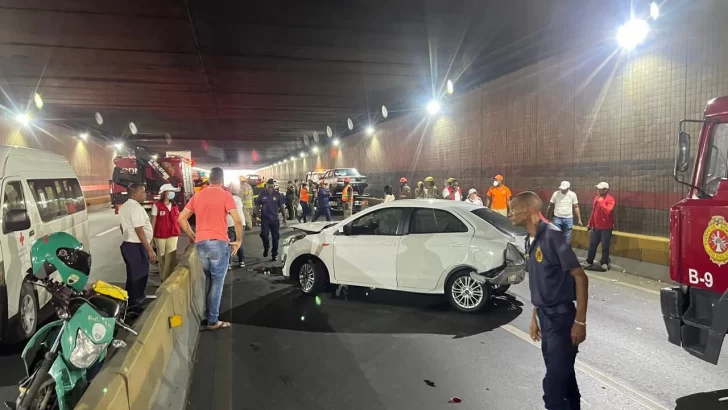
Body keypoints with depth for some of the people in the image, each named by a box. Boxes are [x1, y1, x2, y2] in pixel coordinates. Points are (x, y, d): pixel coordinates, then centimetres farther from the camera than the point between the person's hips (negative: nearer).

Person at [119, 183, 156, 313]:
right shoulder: (136, 208, -18)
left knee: (133, 276, 19)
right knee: (139, 276, -2)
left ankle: (129, 304, 28)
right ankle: (134, 307, 4)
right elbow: (139, 231, -23)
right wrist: (150, 250, -22)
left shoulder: (124, 207, 14)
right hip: (136, 246, -10)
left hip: (126, 244, 10)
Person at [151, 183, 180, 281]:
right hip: (160, 236, -4)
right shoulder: (157, 205, -7)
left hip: (173, 235, 4)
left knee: (171, 259, -3)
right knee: (162, 259, 10)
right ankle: (163, 279, 26)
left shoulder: (174, 205, 9)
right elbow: (153, 222, -7)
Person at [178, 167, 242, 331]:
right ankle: (213, 321, 7)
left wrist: (193, 237, 18)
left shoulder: (197, 196, 12)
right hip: (219, 243, -5)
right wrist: (239, 240, -2)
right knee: (217, 282, 2)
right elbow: (238, 220, -14)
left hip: (200, 243, 5)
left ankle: (204, 315, 26)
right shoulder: (225, 195, -4)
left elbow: (181, 218, 12)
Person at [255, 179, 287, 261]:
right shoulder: (262, 194, 0)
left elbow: (282, 207, 4)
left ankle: (274, 254, 17)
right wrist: (257, 212, -11)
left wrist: (284, 218, 3)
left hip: (275, 219, 1)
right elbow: (257, 205, 7)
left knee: (275, 237, 4)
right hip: (265, 219, 0)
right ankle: (266, 248, 22)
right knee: (264, 235, -9)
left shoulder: (277, 195, 0)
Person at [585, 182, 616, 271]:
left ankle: (604, 263, 14)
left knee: (605, 246, 2)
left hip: (606, 228, -6)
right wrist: (590, 223, 18)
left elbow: (608, 211, -30)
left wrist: (601, 202, -26)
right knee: (592, 245, 10)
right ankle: (589, 262, 20)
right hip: (596, 227, 6)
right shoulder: (596, 198, 9)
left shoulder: (610, 200, -13)